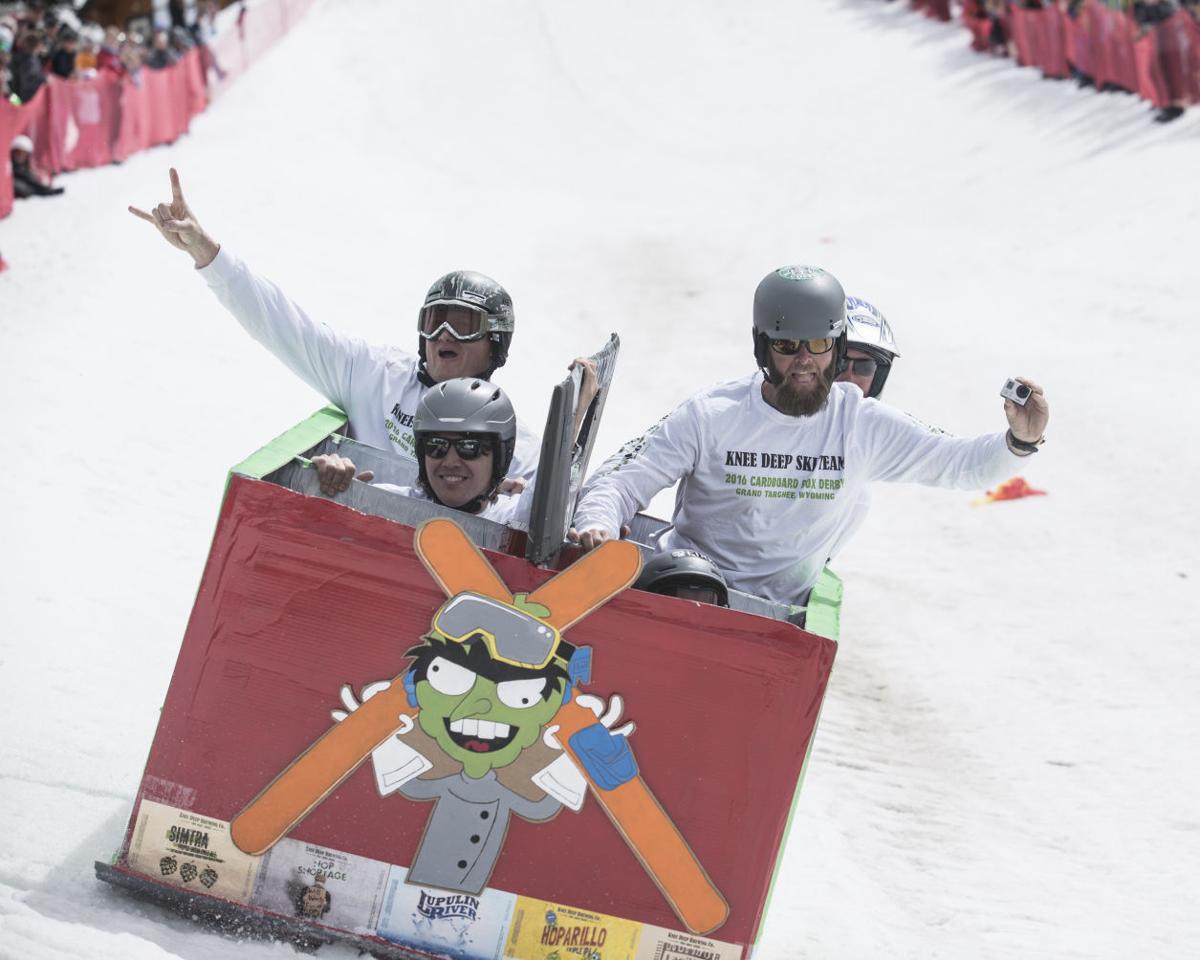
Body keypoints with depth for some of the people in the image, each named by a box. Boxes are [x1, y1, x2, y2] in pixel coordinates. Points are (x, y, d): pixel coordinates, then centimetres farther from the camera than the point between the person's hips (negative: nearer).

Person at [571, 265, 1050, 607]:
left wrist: (1018, 441, -15)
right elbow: (623, 481, -6)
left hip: (777, 611, 1)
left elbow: (959, 463, 5)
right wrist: (598, 524, -28)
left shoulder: (863, 423, 0)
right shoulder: (711, 415, -7)